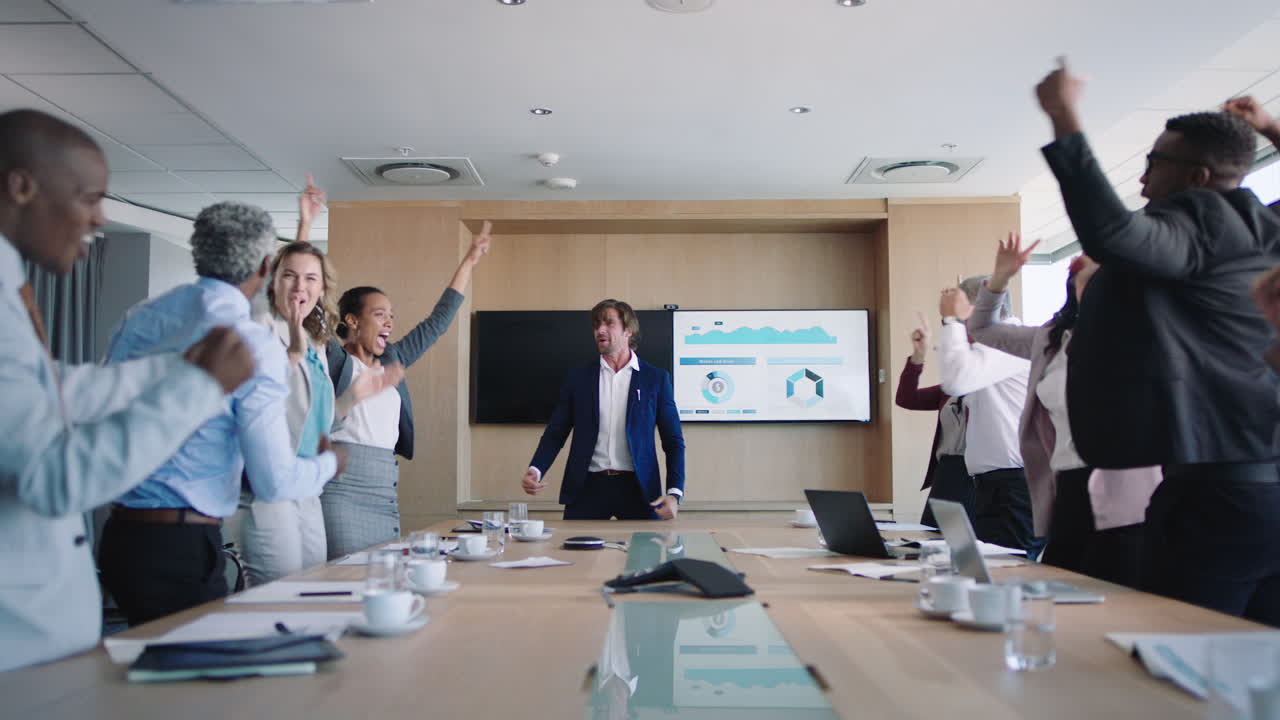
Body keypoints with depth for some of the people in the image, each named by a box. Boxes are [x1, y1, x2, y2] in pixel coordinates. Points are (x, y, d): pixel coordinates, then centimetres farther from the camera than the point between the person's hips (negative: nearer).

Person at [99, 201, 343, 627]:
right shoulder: (255, 345, -16)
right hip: (180, 549, -7)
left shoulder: (140, 316, 4)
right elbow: (275, 483, -15)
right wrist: (329, 463, 4)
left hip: (119, 536, 8)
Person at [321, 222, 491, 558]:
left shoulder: (391, 361, 17)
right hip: (342, 490, -6)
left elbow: (437, 322, 23)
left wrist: (470, 260, 25)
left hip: (385, 496, 7)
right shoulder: (333, 359, 1)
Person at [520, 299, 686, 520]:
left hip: (637, 490, -1)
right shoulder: (578, 377, 9)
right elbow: (555, 433, 8)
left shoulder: (655, 378, 4)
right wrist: (535, 470, -11)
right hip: (588, 487, 1)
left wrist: (675, 493, -10)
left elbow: (673, 441, 3)